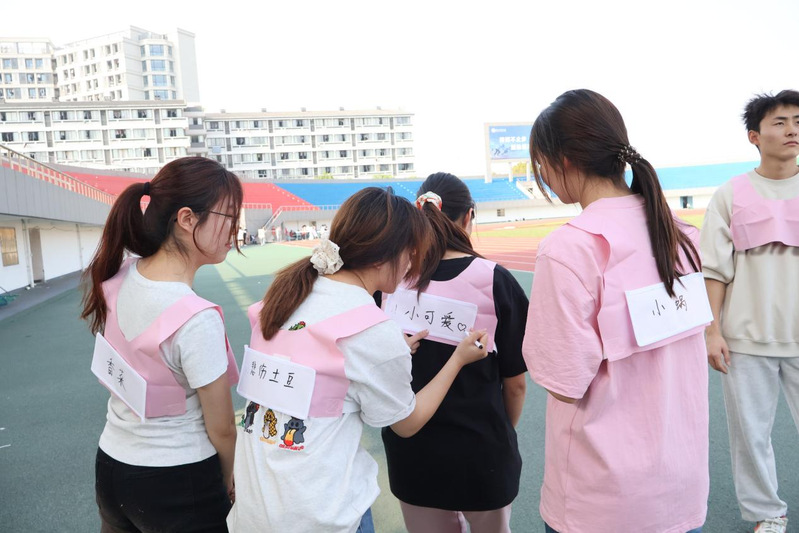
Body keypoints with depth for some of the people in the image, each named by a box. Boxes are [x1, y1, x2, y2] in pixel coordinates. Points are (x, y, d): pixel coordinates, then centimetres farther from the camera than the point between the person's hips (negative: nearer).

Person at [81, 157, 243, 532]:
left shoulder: (116, 278, -8)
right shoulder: (196, 320, -29)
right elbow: (222, 430, -17)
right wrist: (230, 483, 2)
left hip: (110, 466, 7)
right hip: (176, 486, -6)